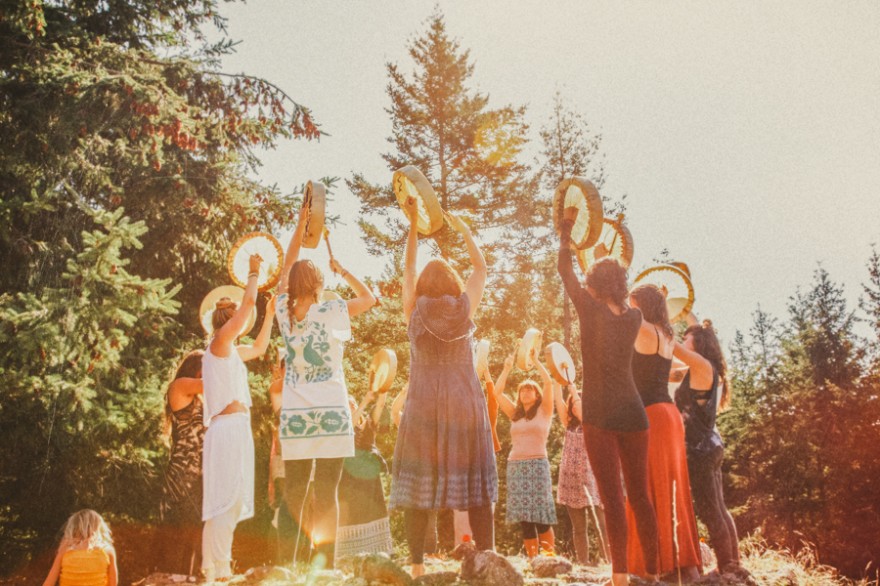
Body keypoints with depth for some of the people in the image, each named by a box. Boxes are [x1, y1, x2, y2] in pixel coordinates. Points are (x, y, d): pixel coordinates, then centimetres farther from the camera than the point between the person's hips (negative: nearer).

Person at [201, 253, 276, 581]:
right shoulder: (220, 342, -5)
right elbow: (249, 301, -12)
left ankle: (217, 567, 15)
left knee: (230, 500, 11)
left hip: (235, 428, 10)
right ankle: (216, 568, -11)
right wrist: (254, 272, 3)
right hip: (229, 428, -10)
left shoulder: (231, 351, 20)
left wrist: (270, 314, 34)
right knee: (226, 498, -12)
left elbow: (260, 348, 36)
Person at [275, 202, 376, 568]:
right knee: (327, 492, -1)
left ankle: (298, 557, 1)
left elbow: (286, 269, 17)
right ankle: (326, 562, -1)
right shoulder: (330, 313, -5)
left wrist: (300, 225, 23)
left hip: (293, 416, 3)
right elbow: (368, 297, 8)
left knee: (294, 491, 9)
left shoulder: (285, 312, 3)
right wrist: (341, 270, 12)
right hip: (331, 414, -3)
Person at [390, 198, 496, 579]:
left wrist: (413, 224, 22)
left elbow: (408, 269, 18)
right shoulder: (465, 308, 4)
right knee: (475, 485, 4)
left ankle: (418, 565, -1)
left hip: (423, 408, 0)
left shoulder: (414, 311, 4)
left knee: (417, 486, 1)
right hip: (466, 407, 0)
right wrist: (463, 229, 26)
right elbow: (481, 267, 17)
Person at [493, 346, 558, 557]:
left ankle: (550, 558, -8)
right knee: (524, 518, -1)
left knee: (541, 517, -10)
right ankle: (532, 560, 0)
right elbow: (497, 392, 13)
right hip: (515, 466, 4)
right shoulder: (514, 414, 18)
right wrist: (507, 368, 8)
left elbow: (548, 383, -3)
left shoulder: (544, 411, 8)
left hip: (537, 464, -4)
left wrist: (535, 360, 0)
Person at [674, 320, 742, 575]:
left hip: (700, 448, -10)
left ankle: (727, 568, 1)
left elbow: (671, 345, -15)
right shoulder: (705, 372, 15)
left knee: (709, 511, -4)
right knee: (718, 510, 14)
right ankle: (733, 565, 21)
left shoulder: (702, 366, -12)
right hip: (709, 446, 10)